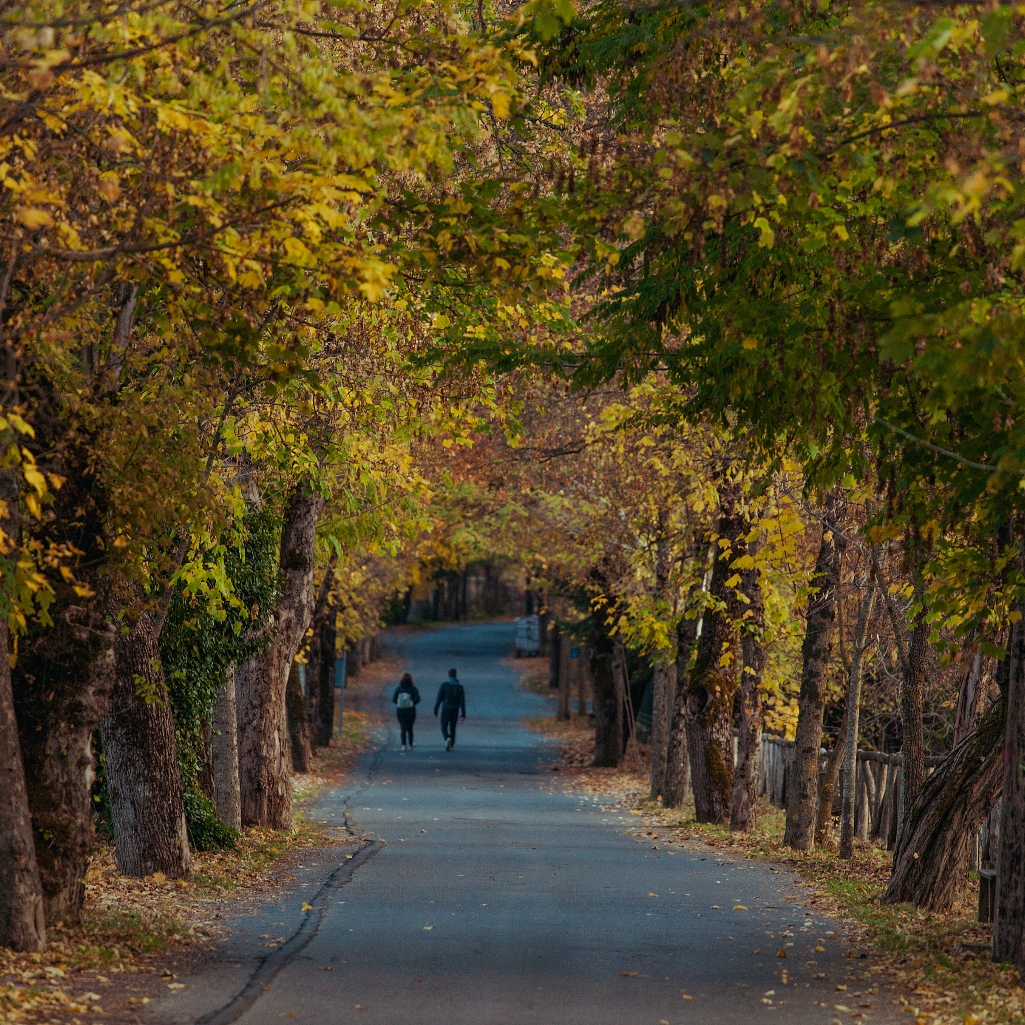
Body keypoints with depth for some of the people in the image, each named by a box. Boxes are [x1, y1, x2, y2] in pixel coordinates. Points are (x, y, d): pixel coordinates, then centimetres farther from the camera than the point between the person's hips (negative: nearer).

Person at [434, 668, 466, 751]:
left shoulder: (444, 685, -8)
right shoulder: (460, 687, -1)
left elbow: (439, 699, -9)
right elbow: (462, 702, -4)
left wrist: (435, 710, 2)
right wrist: (463, 715, -2)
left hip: (445, 711, -3)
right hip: (455, 712, 3)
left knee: (444, 729, 5)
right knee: (452, 729, 17)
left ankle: (448, 739, -25)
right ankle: (451, 746, 16)